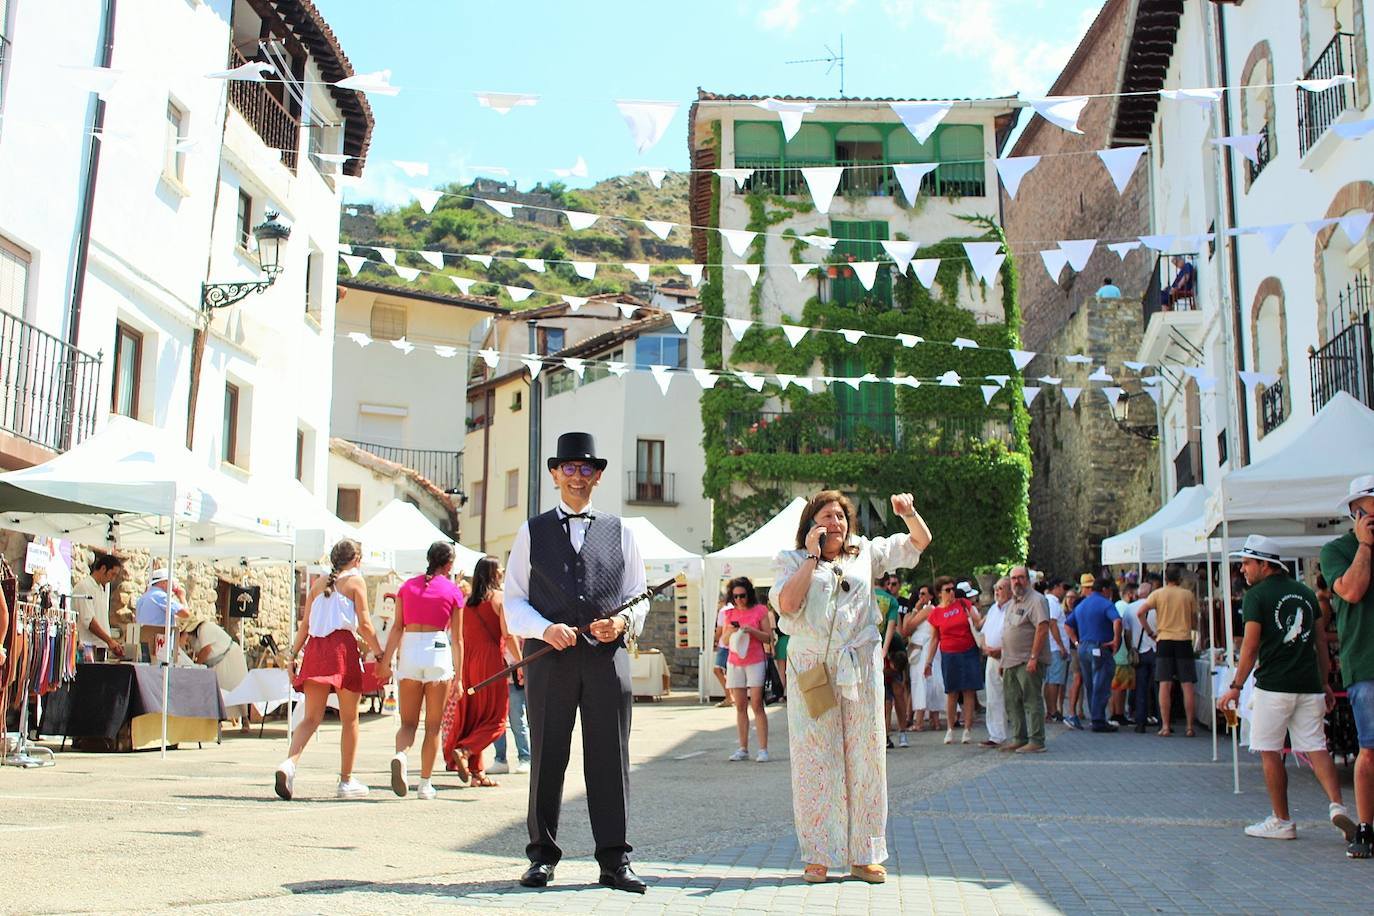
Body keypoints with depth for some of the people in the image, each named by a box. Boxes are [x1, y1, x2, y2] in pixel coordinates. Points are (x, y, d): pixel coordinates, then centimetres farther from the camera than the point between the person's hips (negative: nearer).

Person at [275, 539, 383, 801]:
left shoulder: (318, 583, 17)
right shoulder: (356, 581, 3)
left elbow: (305, 624, 12)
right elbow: (364, 625, -4)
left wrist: (293, 654, 15)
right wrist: (380, 654, 1)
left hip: (315, 647, 4)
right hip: (343, 647, -4)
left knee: (311, 717, 3)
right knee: (349, 719, 7)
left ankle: (289, 764, -22)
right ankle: (346, 781, 12)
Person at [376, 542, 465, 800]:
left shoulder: (408, 586, 11)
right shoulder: (452, 591, 4)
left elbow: (397, 628, 4)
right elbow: (457, 638, 4)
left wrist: (385, 661, 5)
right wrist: (458, 676, 9)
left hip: (408, 653, 2)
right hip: (438, 653, -2)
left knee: (408, 722, 9)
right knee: (433, 725, 8)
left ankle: (400, 754, -22)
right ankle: (425, 784, 10)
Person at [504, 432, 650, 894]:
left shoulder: (619, 532, 15)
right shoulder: (532, 531, 12)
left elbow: (639, 596, 15)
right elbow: (514, 600, 7)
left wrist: (623, 622, -7)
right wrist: (545, 629, -11)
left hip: (607, 656, 1)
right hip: (549, 657, -1)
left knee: (610, 758, 0)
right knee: (547, 756, 2)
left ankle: (614, 860, 5)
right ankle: (542, 856, 12)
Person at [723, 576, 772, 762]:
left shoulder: (760, 610, 0)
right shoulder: (729, 613, 11)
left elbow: (768, 637, -1)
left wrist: (751, 630, -15)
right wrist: (729, 631, -6)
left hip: (755, 662, -4)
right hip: (734, 663, 4)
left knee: (757, 705, -9)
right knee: (740, 707, 4)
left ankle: (763, 749, -8)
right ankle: (743, 749, 6)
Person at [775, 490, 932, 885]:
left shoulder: (866, 553, 13)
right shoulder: (794, 561, 6)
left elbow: (920, 542, 18)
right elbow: (787, 604, -12)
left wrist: (909, 513, -2)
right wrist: (812, 557, -10)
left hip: (859, 669, 2)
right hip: (811, 670, -2)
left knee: (864, 757, 4)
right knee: (815, 761, -1)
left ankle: (864, 855, 12)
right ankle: (818, 856, 7)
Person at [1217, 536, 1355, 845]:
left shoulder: (1257, 596, -5)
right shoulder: (1306, 593, 14)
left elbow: (1251, 645, -10)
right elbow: (1321, 641, 16)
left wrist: (1235, 687, -7)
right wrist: (1324, 683, 20)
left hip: (1273, 685, -6)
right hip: (1309, 686, 6)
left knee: (1270, 752, 5)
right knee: (1315, 747, 6)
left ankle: (1282, 821, 8)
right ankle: (1337, 806, -15)